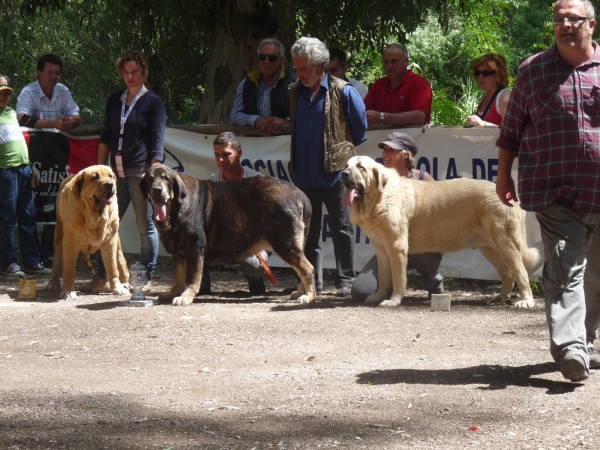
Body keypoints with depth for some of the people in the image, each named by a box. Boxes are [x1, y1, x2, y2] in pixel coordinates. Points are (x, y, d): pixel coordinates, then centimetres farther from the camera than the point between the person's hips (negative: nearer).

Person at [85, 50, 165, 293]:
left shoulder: (152, 102, -1)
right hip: (117, 172, 5)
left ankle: (146, 278, 8)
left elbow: (158, 141, -5)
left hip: (141, 172, -5)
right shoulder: (114, 100, 14)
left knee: (145, 225, 0)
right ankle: (102, 277, 8)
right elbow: (105, 137, 18)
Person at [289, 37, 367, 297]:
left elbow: (361, 126, 2)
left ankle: (345, 281, 10)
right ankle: (312, 282, 14)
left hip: (335, 172, -5)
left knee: (342, 229, 4)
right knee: (308, 231, 8)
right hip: (304, 175, 5)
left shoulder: (343, 92, -7)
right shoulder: (295, 93, 8)